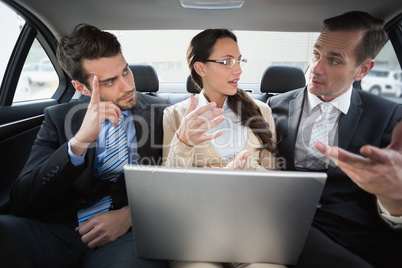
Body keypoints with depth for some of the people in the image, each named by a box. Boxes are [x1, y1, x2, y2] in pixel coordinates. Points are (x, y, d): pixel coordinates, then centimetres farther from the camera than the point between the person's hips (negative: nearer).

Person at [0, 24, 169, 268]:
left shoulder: (162, 113, 4)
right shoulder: (58, 118, 6)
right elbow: (22, 201, -2)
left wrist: (131, 215, -15)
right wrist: (78, 142, -18)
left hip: (131, 232, -1)